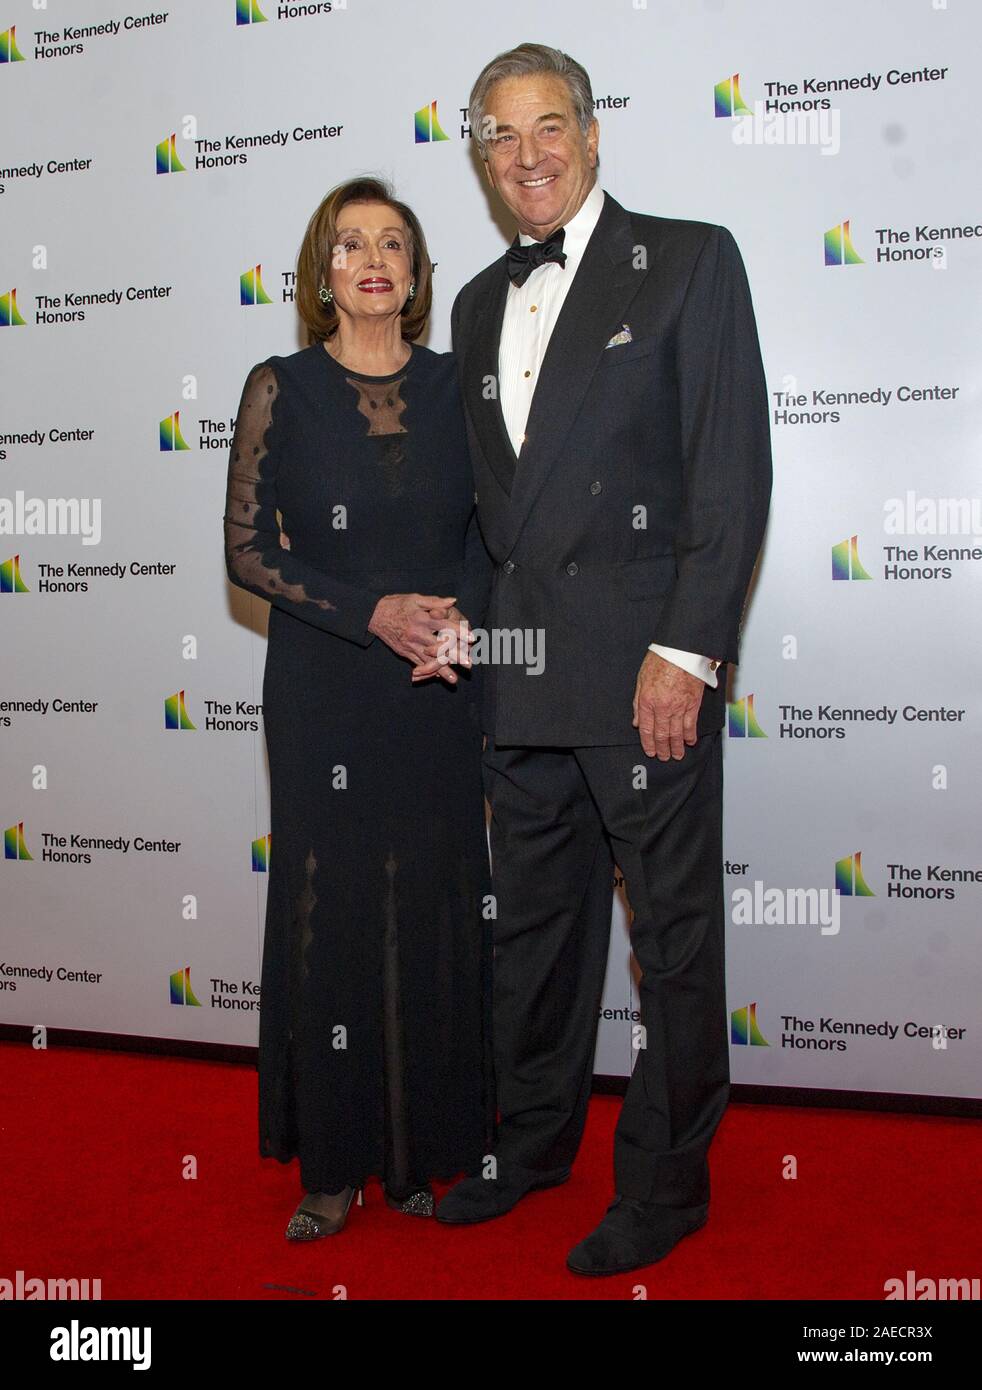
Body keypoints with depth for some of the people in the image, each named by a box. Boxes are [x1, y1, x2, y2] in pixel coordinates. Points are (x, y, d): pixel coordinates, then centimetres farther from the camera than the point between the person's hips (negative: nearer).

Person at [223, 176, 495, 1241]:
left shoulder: (452, 384, 7)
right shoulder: (280, 389, 0)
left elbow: (487, 528, 10)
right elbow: (247, 550, -3)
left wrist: (460, 616, -10)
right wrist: (372, 613, -14)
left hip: (440, 690, 2)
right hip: (324, 692, -2)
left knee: (434, 908, 6)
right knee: (331, 909, 3)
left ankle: (422, 1150, 23)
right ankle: (333, 1163, 18)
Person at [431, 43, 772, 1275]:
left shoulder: (688, 260, -1)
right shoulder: (479, 304, 17)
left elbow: (733, 471, -9)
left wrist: (685, 653, -16)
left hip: (646, 669, -6)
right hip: (521, 674, 6)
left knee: (673, 934, 4)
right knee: (533, 922, 16)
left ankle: (666, 1182, 21)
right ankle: (532, 1139, 34)